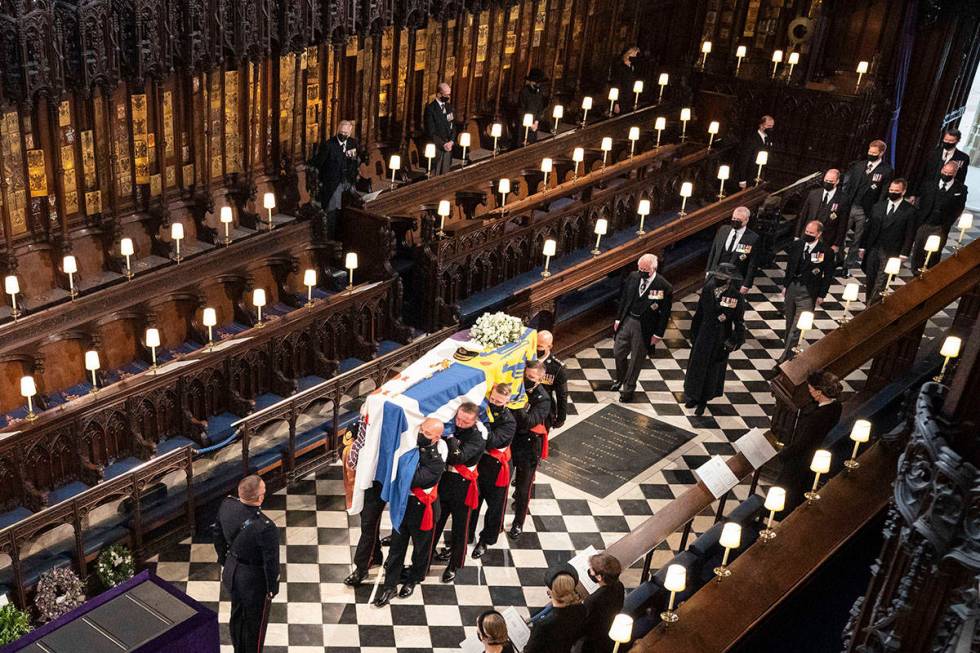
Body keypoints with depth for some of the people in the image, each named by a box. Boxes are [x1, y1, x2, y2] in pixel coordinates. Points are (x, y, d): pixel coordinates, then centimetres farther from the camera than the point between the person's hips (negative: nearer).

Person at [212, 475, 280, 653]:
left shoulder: (227, 505, -19)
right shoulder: (265, 527, -38)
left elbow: (216, 531, 1)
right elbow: (271, 562, -24)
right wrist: (272, 588, -6)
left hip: (231, 571, 6)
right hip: (253, 581, -6)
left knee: (237, 615, 30)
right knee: (255, 624, 20)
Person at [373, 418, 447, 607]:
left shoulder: (437, 460, -26)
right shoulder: (413, 443, -9)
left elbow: (415, 479, -32)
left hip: (422, 507, -4)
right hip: (403, 502, 4)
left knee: (421, 546, 19)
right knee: (397, 545, 12)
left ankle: (414, 579, 44)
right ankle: (390, 585, 26)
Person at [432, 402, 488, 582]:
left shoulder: (478, 435, -20)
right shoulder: (451, 424, -6)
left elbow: (459, 457, -32)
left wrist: (450, 436, -35)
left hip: (462, 485, -4)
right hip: (444, 479, 4)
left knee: (460, 526, 10)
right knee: (436, 521, 16)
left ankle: (454, 565, 28)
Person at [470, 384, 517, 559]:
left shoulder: (509, 421, -17)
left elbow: (493, 442, -30)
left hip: (496, 468, -3)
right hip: (478, 461, 3)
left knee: (495, 505, 12)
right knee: (472, 502, 16)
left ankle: (486, 540, 34)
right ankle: (467, 535, 38)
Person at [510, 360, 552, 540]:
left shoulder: (543, 400, -17)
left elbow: (528, 422, -29)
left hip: (528, 448, -3)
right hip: (509, 443, 3)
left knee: (523, 489, 10)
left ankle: (518, 523, 28)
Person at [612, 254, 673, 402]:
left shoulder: (664, 287, -19)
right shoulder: (633, 277, -5)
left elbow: (665, 314, -12)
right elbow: (623, 299, 7)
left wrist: (658, 334, -10)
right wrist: (618, 318, 7)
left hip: (644, 327, -4)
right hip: (627, 320, 4)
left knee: (636, 359, 11)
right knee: (618, 352, 16)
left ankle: (628, 388, 31)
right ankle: (620, 379, 44)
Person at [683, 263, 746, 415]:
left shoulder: (736, 297, -20)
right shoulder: (708, 290, -9)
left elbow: (739, 322, -12)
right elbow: (699, 313, 2)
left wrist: (733, 342, -13)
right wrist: (694, 333, 8)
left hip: (720, 339, -4)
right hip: (703, 334, 4)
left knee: (713, 368, 12)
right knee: (696, 365, 16)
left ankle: (703, 400, 31)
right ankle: (694, 396, 37)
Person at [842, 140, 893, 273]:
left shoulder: (887, 171, -3)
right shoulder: (858, 165, 8)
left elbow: (883, 194, -6)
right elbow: (847, 184, 10)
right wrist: (843, 201, -2)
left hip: (865, 211, -3)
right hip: (849, 207, 3)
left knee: (856, 241, 6)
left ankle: (847, 267, 15)